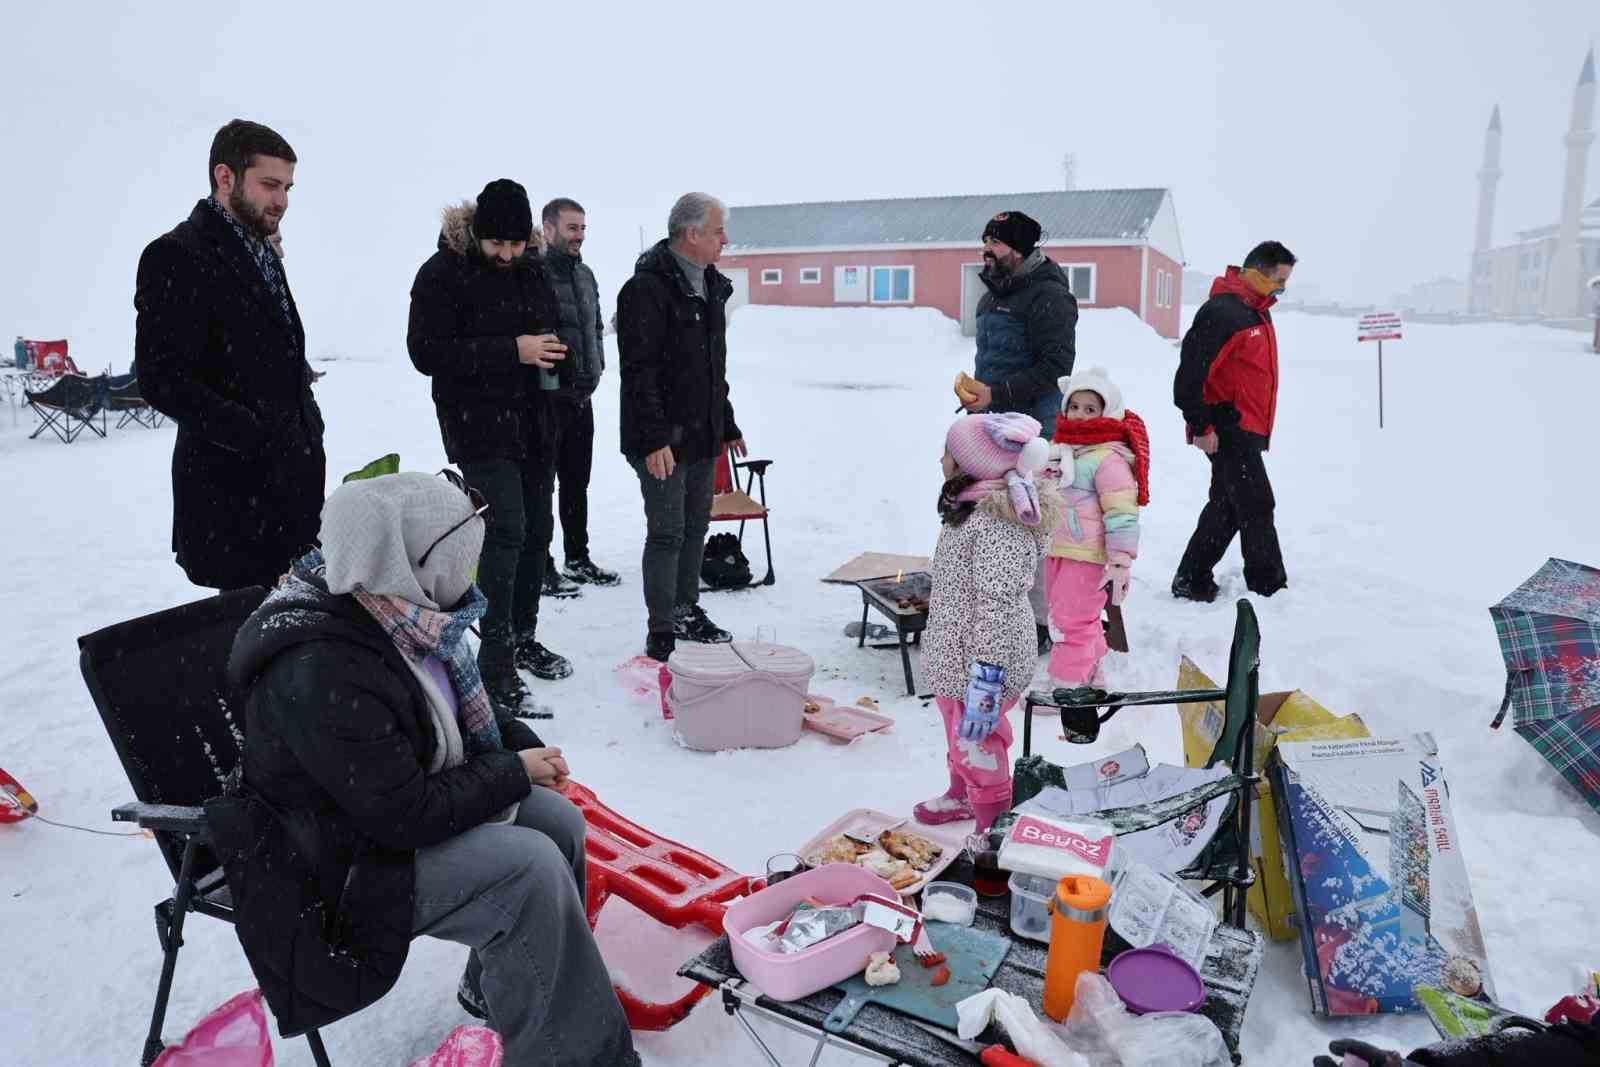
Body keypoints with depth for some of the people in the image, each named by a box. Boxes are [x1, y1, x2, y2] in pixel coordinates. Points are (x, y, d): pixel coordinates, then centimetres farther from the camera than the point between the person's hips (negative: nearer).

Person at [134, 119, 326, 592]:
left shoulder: (262, 254, 18)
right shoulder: (176, 256, -10)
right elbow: (163, 380, -17)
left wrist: (307, 430, 10)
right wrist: (259, 439, -22)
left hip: (293, 481, 8)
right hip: (235, 488, -8)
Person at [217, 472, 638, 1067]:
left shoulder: (396, 612, -4)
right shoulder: (323, 674, -33)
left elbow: (460, 716, 13)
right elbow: (406, 815, -29)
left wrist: (523, 746, -3)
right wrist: (513, 773, -17)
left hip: (392, 806, 9)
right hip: (336, 866, -9)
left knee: (559, 822, 1)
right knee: (530, 866, -25)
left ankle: (497, 990, 21)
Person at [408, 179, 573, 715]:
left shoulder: (532, 269, 10)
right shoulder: (443, 272, -10)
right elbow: (426, 351, -17)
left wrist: (553, 355, 2)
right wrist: (512, 351, -23)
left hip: (534, 424, 7)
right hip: (480, 428, -7)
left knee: (537, 530, 11)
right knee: (506, 531, -16)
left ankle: (523, 640, 27)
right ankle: (495, 668, -10)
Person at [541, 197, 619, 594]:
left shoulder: (585, 275, 13)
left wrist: (596, 367, 12)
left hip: (582, 397, 8)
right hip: (547, 398, -8)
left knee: (577, 483, 15)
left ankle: (578, 559, 27)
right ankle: (541, 567, 7)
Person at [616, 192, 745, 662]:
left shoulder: (710, 287, 14)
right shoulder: (647, 288, -14)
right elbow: (639, 370, -19)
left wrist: (727, 425, 23)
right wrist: (654, 439, -24)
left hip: (704, 435, 9)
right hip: (664, 440, -8)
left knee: (695, 528, 16)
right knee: (667, 533, -4)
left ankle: (687, 612, 30)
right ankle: (661, 633, 6)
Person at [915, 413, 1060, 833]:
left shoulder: (996, 520, -26)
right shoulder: (972, 506, 6)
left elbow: (997, 604, -30)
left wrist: (986, 679, -30)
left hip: (977, 665, -10)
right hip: (956, 657, 10)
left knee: (976, 745, 4)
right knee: (959, 735, 29)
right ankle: (963, 796, 52)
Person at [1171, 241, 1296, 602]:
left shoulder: (1257, 312, 17)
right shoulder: (1221, 312, -16)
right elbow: (1190, 374, -21)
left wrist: (1260, 429, 24)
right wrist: (1201, 427, -20)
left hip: (1246, 430, 10)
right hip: (1228, 429, -10)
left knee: (1227, 506, 12)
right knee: (1257, 506, -8)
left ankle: (1192, 581, 19)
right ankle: (1269, 587, 0)